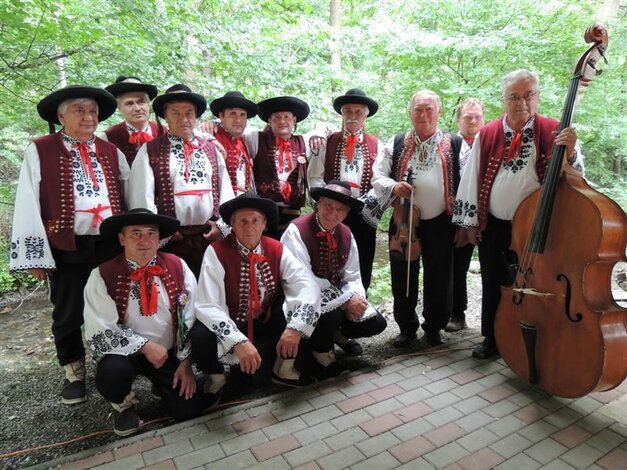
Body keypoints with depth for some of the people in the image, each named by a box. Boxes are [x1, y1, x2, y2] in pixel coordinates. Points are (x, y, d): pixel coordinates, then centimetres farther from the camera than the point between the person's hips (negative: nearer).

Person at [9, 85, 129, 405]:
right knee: (68, 315, 11)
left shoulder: (112, 152, 10)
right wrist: (35, 254, -9)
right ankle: (74, 374, 31)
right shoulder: (39, 151, 0)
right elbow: (28, 205, -4)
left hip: (111, 245, 3)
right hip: (67, 248, -2)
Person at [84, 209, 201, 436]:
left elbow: (189, 317, -4)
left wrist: (186, 361, -5)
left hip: (169, 353, 2)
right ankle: (123, 405, 4)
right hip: (126, 352, -1)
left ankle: (163, 385, 27)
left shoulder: (177, 267, -7)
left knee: (187, 411, -9)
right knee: (112, 371, -34)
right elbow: (100, 330, -15)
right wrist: (144, 346, -21)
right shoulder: (103, 275, -13)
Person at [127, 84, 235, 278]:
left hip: (209, 236, 3)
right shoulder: (150, 151, 4)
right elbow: (142, 196, -4)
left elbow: (226, 191, 9)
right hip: (169, 238, -2)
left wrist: (221, 224, 0)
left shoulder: (211, 149, 14)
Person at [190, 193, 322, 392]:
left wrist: (296, 327, -33)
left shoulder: (277, 249, -7)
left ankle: (285, 368, 8)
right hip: (233, 327, -3)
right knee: (200, 336, -33)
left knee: (309, 320, -19)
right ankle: (216, 379, 2)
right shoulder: (216, 252, -18)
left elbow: (308, 286, -17)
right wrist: (239, 342, -38)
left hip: (269, 324, 3)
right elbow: (207, 306, -25)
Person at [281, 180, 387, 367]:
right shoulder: (297, 231, -21)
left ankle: (337, 333, 25)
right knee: (332, 314, -34)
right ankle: (321, 354, 0)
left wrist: (355, 299, -21)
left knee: (375, 322, -5)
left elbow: (352, 277, 2)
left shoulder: (346, 234, -1)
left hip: (335, 296, 6)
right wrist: (346, 300, -25)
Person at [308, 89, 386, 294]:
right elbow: (314, 178, 3)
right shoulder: (327, 143, 9)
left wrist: (364, 200, -13)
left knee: (361, 269, 8)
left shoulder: (377, 146, 8)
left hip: (363, 215, 0)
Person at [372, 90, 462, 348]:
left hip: (440, 222, 0)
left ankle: (433, 327, 28)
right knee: (402, 278, 7)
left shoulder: (455, 145, 3)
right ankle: (406, 327, 26)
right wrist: (393, 186, -16)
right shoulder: (396, 144, 6)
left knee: (439, 278, 8)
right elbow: (377, 176, 4)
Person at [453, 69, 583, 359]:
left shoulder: (553, 133, -4)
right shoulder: (487, 134, 2)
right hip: (492, 226, 2)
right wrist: (470, 222, 5)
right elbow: (472, 180, 5)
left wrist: (570, 152, -25)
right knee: (493, 286, 13)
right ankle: (492, 340, 32)